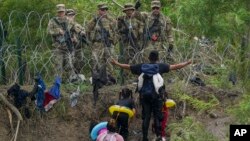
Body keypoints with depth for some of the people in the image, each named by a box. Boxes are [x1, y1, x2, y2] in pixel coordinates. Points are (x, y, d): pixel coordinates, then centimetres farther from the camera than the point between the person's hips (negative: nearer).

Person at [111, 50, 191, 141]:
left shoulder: (141, 67, 5)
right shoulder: (160, 66, -3)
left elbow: (127, 66, 14)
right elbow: (175, 67, -4)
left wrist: (116, 63, 28)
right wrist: (187, 63, 7)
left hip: (144, 95, 3)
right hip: (156, 95, -3)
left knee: (146, 117, 8)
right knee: (157, 116, 3)